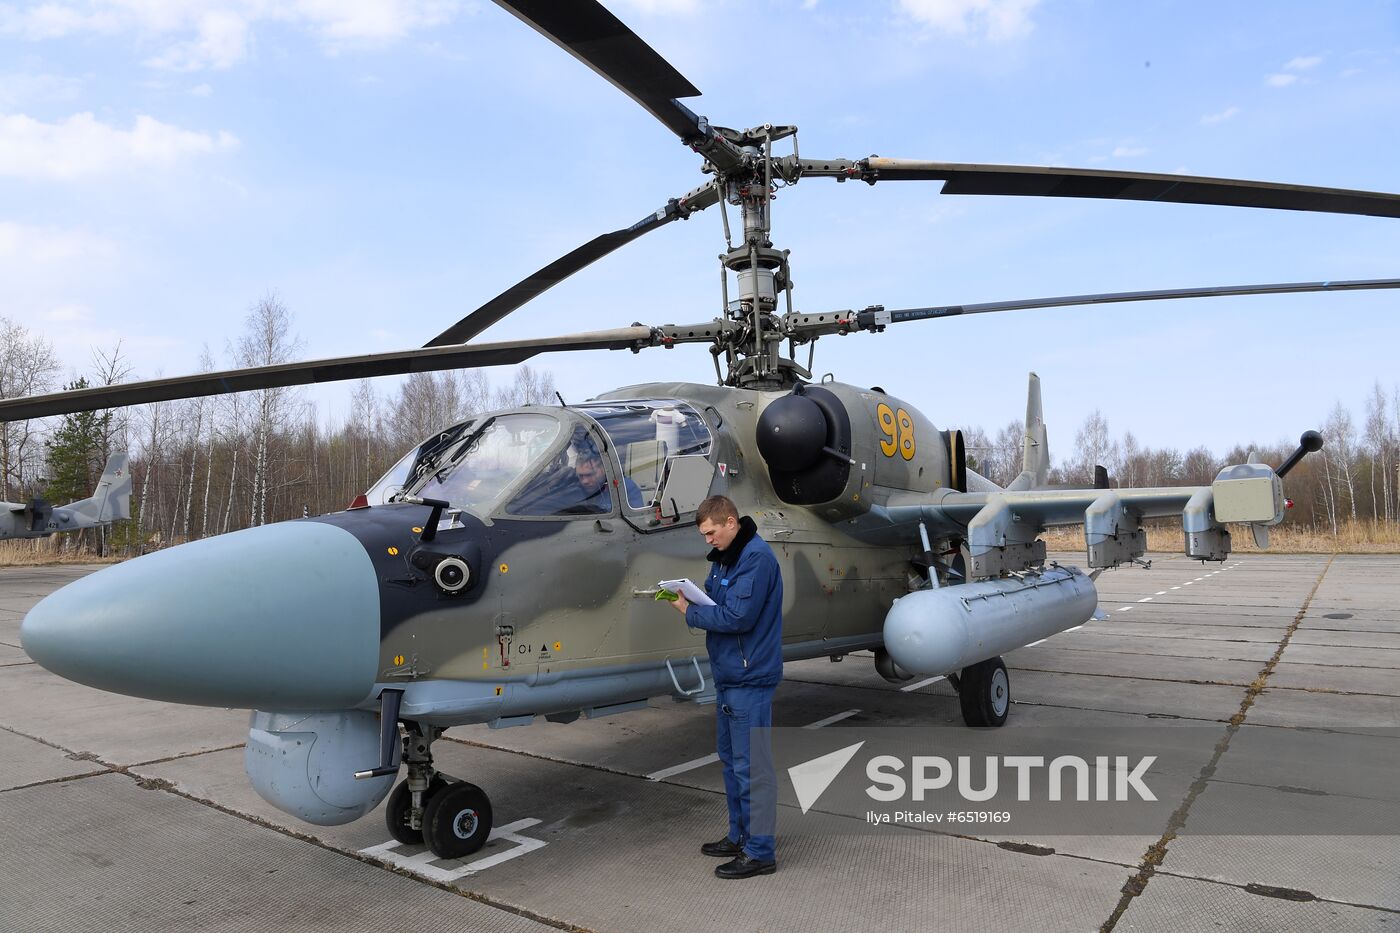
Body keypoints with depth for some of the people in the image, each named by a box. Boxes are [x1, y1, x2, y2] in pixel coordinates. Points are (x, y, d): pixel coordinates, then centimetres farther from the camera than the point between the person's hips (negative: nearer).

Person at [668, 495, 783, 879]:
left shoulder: (756, 558, -19)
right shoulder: (724, 556, 12)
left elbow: (738, 617, -24)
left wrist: (689, 612, -14)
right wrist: (688, 597, -1)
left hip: (750, 678, -10)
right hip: (727, 674, 10)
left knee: (751, 765, -2)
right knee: (731, 757, 19)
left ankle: (759, 852, 9)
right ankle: (739, 836, 33)